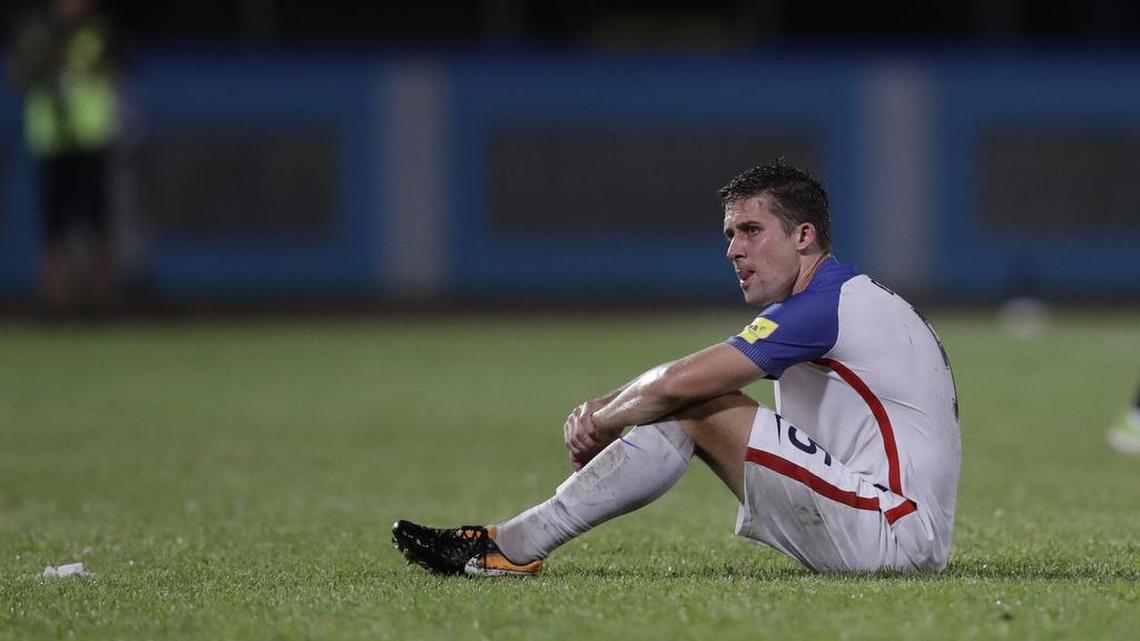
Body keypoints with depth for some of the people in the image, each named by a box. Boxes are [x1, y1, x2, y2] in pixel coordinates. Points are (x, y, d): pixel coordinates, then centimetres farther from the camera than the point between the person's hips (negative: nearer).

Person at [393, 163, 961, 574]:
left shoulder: (824, 304, -14)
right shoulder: (840, 300, 19)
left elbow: (679, 382, -17)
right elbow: (680, 384, 19)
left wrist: (600, 420, 1)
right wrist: (601, 410, 2)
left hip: (893, 535, -10)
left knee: (695, 409, -12)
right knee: (685, 413, 6)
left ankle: (513, 547, -9)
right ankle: (515, 541, 1)